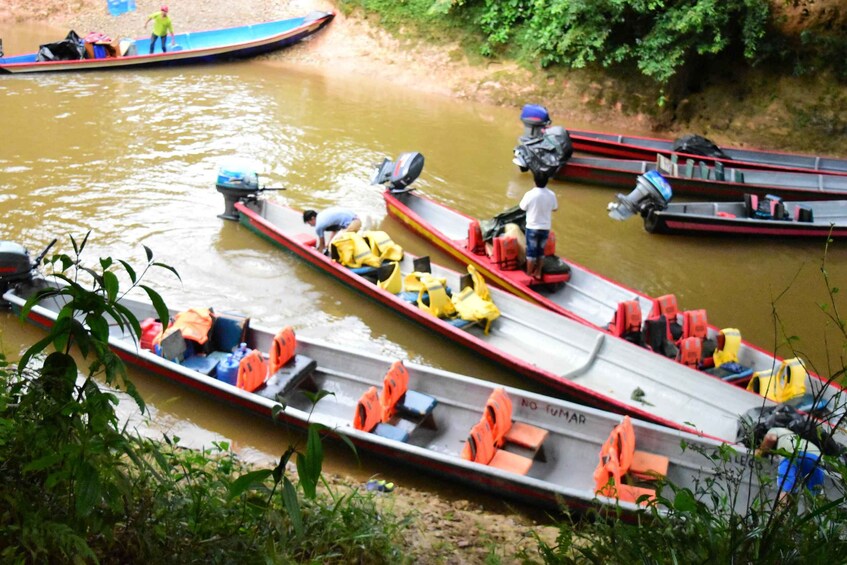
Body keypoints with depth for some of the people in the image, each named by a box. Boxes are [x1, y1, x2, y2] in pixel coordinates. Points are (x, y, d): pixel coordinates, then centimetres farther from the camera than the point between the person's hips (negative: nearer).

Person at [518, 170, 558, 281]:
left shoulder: (530, 194, -18)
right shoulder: (551, 195, -7)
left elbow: (523, 208, -4)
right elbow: (555, 208, 8)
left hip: (532, 227, -3)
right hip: (546, 227, 3)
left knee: (531, 251, 8)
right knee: (541, 251, 17)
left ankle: (529, 274, 14)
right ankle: (538, 273, 24)